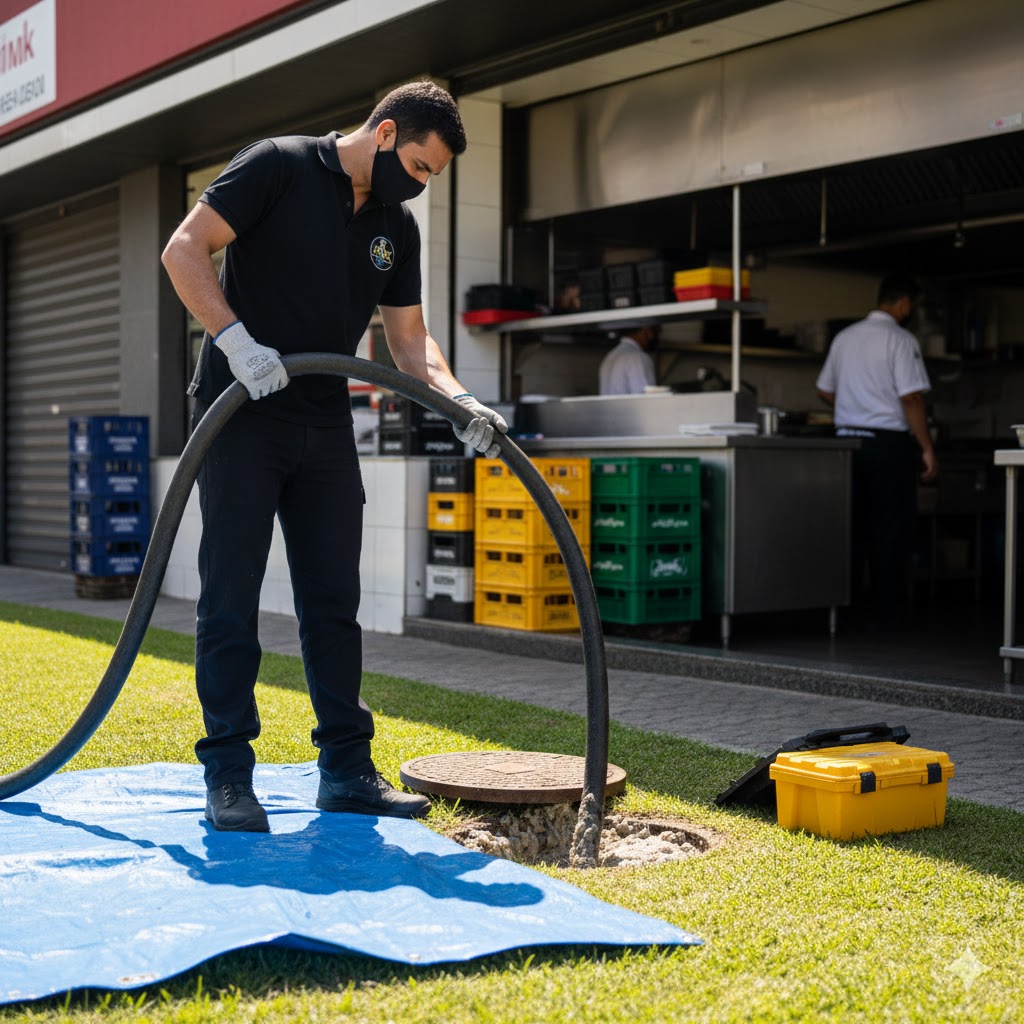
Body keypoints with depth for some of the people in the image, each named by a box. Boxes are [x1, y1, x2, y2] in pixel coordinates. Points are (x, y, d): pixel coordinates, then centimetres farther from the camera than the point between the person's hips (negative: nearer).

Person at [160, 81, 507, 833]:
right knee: (231, 597, -4)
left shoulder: (397, 226, 11)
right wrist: (237, 340, -24)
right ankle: (228, 776, 3)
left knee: (334, 602, 8)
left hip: (325, 427, 6)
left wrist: (461, 402, -6)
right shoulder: (279, 167, -7)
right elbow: (185, 249, -12)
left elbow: (409, 337, 12)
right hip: (242, 415, -6)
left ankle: (347, 770, 16)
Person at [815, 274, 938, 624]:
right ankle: (884, 612, 4)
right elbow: (911, 398, -15)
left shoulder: (845, 337, 11)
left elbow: (825, 390, 18)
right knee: (890, 530, 1)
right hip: (889, 442, -6)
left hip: (848, 438, 6)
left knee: (852, 529, 11)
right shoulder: (900, 339, -9)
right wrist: (927, 449, -11)